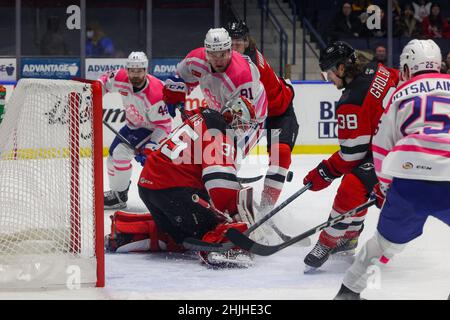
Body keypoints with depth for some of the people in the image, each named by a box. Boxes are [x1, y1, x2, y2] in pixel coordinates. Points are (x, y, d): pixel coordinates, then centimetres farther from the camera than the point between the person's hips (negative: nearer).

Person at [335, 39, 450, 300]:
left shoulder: (401, 94, 22)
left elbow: (383, 148, 24)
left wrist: (384, 186, 37)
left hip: (409, 175, 2)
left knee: (389, 239, 22)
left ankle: (349, 290, 28)